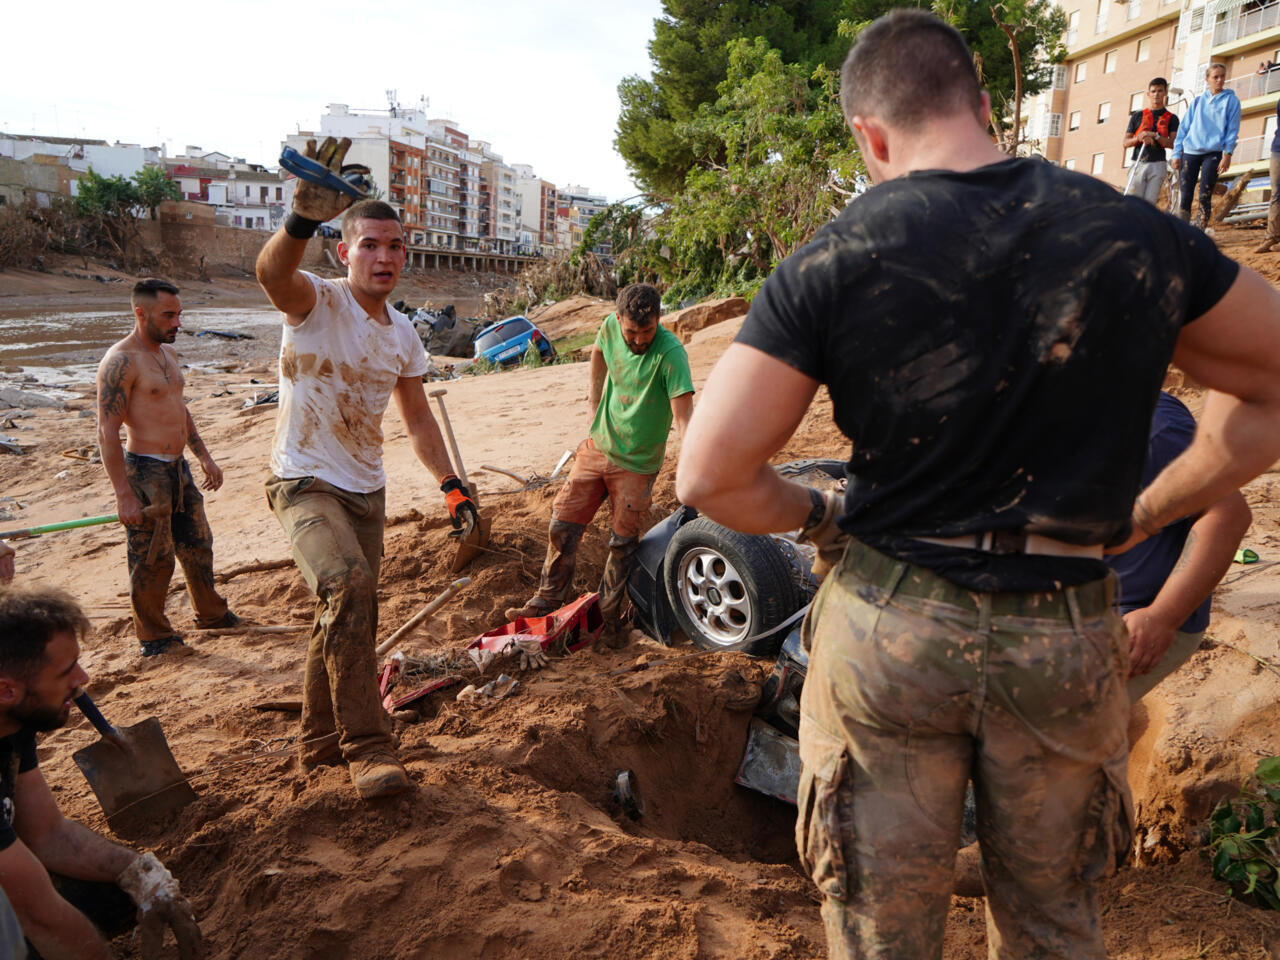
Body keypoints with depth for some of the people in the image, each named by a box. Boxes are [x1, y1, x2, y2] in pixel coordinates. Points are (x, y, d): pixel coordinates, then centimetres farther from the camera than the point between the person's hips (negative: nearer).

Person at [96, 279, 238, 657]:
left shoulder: (167, 352, 11)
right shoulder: (120, 362, -17)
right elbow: (107, 433, -20)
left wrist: (205, 457, 22)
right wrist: (124, 495, -23)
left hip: (179, 468, 9)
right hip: (146, 471, -9)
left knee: (197, 545, 19)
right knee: (153, 559, 2)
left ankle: (210, 613, 36)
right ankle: (153, 635, 18)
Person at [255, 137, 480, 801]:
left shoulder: (403, 334, 7)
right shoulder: (316, 302, -12)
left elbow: (417, 417, 16)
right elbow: (271, 274, -37)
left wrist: (450, 485, 9)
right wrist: (302, 219, -57)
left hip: (365, 490, 7)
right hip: (304, 483, -7)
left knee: (347, 616, 13)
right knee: (347, 585, -30)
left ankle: (320, 740, 33)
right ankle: (366, 746, -19)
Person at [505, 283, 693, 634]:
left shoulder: (670, 353, -26)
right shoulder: (611, 327, -8)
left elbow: (684, 417, -31)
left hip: (636, 464, -5)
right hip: (597, 446, 5)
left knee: (623, 543, 2)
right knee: (562, 526, 8)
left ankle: (608, 615, 21)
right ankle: (546, 601, 25)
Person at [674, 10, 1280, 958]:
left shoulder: (830, 264, -10)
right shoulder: (1139, 237, -2)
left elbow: (711, 475, -12)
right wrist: (1143, 514, 13)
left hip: (886, 631, -2)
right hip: (1066, 640, 3)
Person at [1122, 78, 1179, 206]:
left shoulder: (1171, 118, 11)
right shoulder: (1138, 115, 14)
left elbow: (1172, 143, 0)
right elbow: (1126, 142, 12)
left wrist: (1155, 136, -15)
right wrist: (1139, 138, -9)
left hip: (1157, 165, 0)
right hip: (1138, 163, 1)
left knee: (1149, 201, -9)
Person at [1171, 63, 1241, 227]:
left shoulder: (1231, 100, 7)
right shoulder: (1197, 101, 15)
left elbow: (1233, 129, 1)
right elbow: (1184, 127, 13)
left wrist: (1227, 154, -9)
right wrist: (1176, 153, 5)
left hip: (1213, 153, -2)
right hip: (1190, 152, 2)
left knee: (1205, 197, -6)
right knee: (1185, 196, -3)